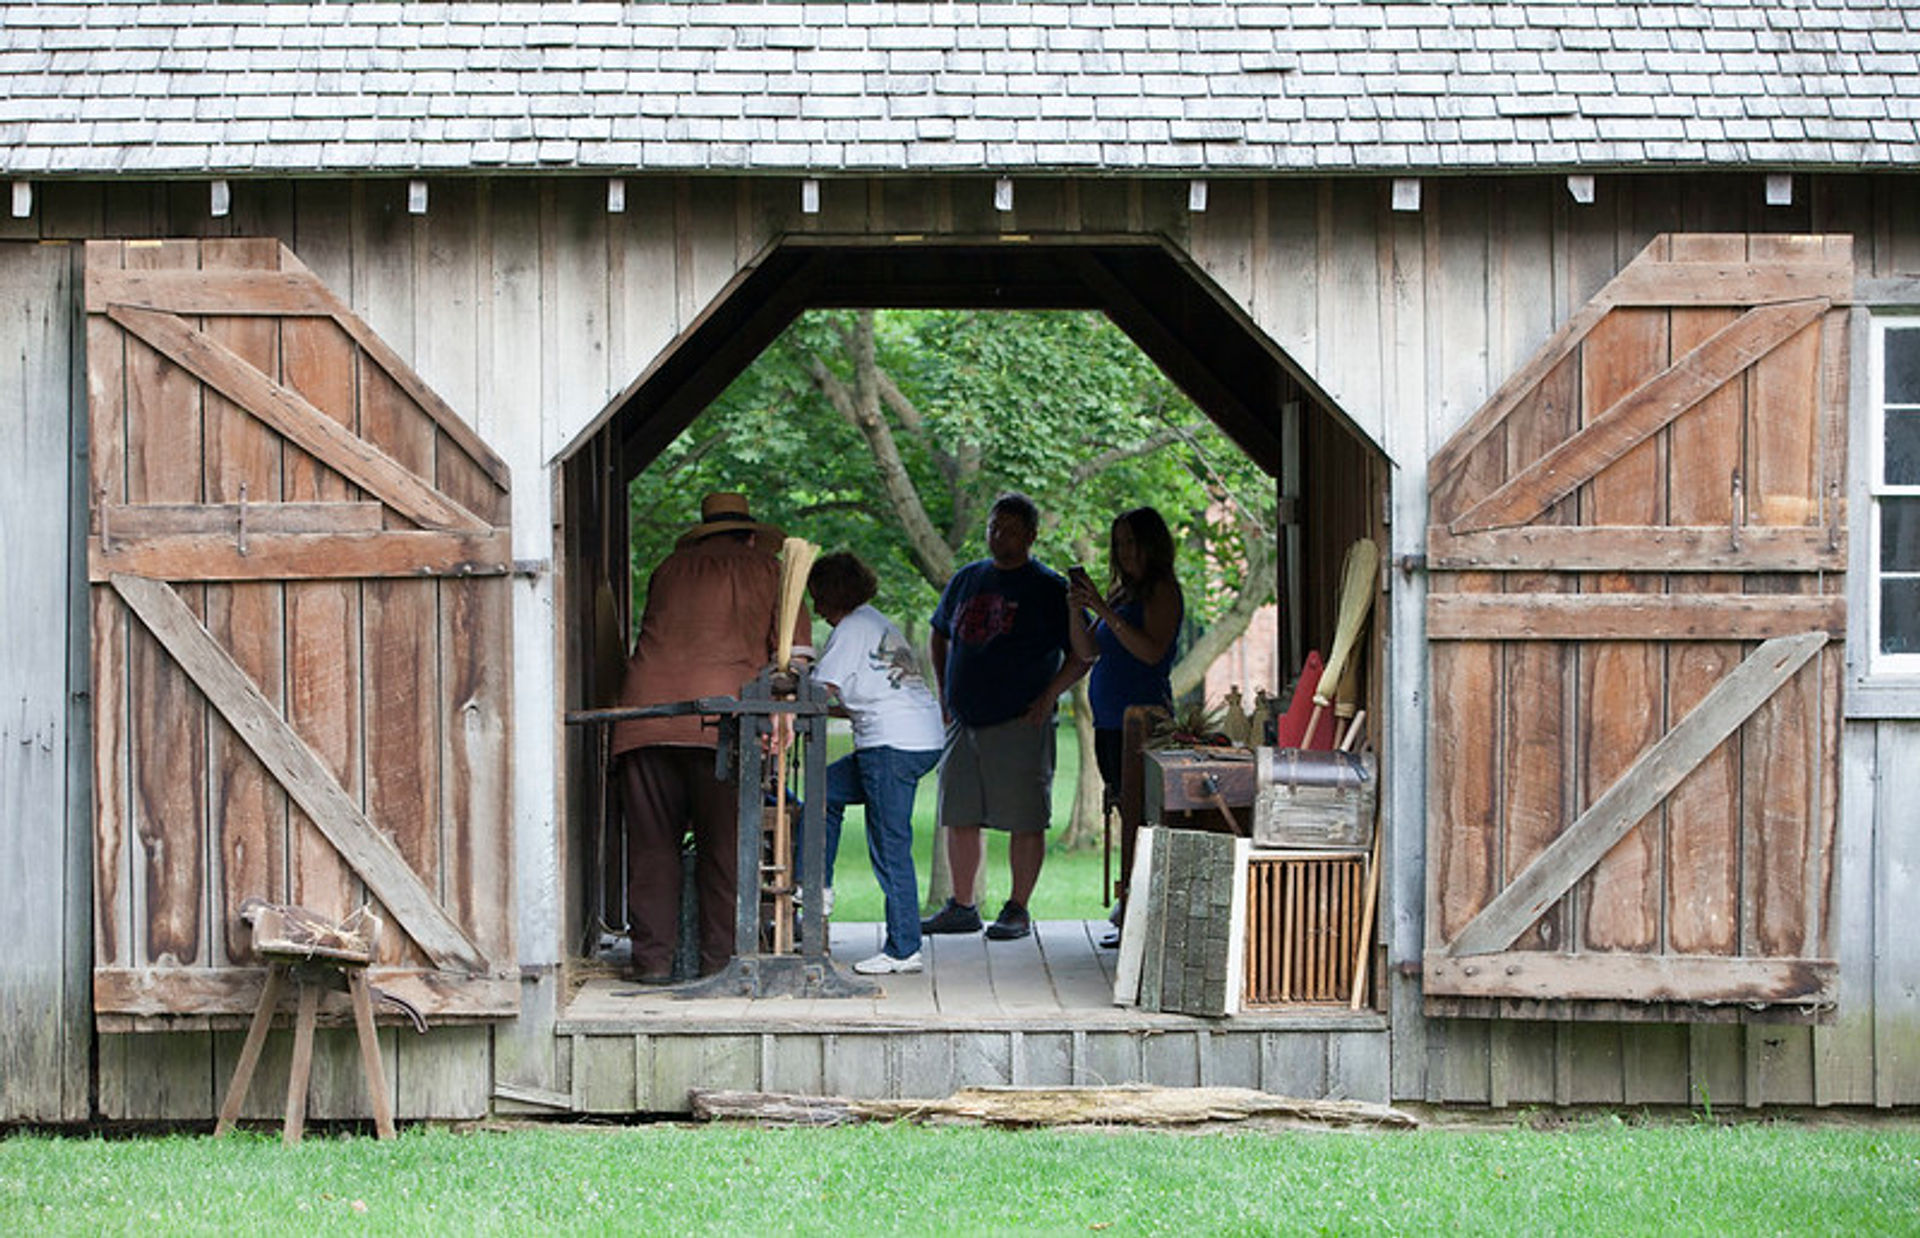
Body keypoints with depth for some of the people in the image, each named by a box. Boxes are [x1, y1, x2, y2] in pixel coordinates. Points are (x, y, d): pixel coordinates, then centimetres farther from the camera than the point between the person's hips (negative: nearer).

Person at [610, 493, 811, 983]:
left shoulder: (670, 568, 24)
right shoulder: (764, 569, 17)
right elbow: (794, 651, 10)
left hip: (647, 709, 3)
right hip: (721, 719, -2)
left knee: (651, 843, 7)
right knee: (723, 846, 4)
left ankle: (653, 957, 6)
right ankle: (720, 958, 3)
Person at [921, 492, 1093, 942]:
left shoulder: (1049, 589, -2)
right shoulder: (967, 579, 13)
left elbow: (1080, 655, -1)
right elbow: (940, 635, 27)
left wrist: (1048, 697, -10)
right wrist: (944, 693, 17)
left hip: (1020, 723, -5)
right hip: (963, 721, 6)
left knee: (1025, 820, -3)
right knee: (960, 817, 8)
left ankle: (1018, 910, 5)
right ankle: (962, 908, 18)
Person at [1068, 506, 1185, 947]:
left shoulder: (1162, 590, -6)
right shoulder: (1122, 589, 19)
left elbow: (1152, 651, -18)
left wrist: (1106, 612, -21)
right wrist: (1079, 608, 2)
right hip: (1110, 720, 8)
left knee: (1137, 816, -10)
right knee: (1127, 813, 7)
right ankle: (1128, 913, 8)